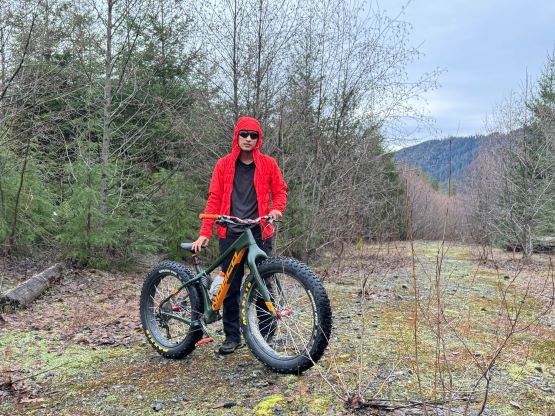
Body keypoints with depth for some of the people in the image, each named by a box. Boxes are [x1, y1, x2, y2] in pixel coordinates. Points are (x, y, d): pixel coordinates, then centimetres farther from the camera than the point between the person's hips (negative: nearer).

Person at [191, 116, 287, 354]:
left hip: (260, 232, -1)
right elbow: (214, 199, 4)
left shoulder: (268, 164, 5)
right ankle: (232, 336, 18)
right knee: (231, 286, 6)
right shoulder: (223, 165, 6)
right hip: (231, 233, 1)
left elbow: (280, 190, 12)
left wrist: (276, 209, -10)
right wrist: (205, 233, -1)